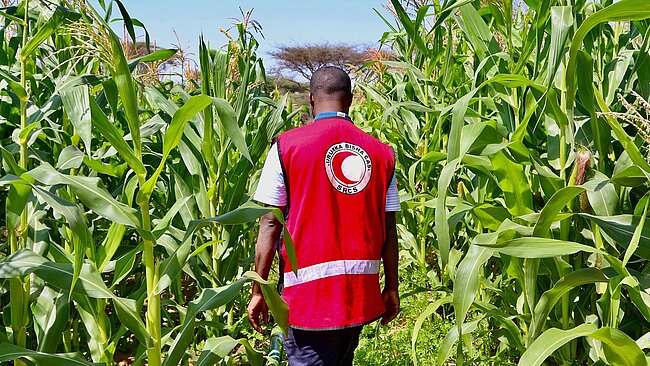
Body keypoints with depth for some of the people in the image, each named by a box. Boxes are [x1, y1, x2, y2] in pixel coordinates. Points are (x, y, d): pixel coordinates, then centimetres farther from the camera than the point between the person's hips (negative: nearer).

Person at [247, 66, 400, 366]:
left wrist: (258, 291, -1)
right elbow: (388, 228, 5)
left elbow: (269, 223, -7)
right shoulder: (381, 153, 3)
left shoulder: (286, 146, -6)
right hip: (362, 291, 4)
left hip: (308, 290, -4)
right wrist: (392, 288, 14)